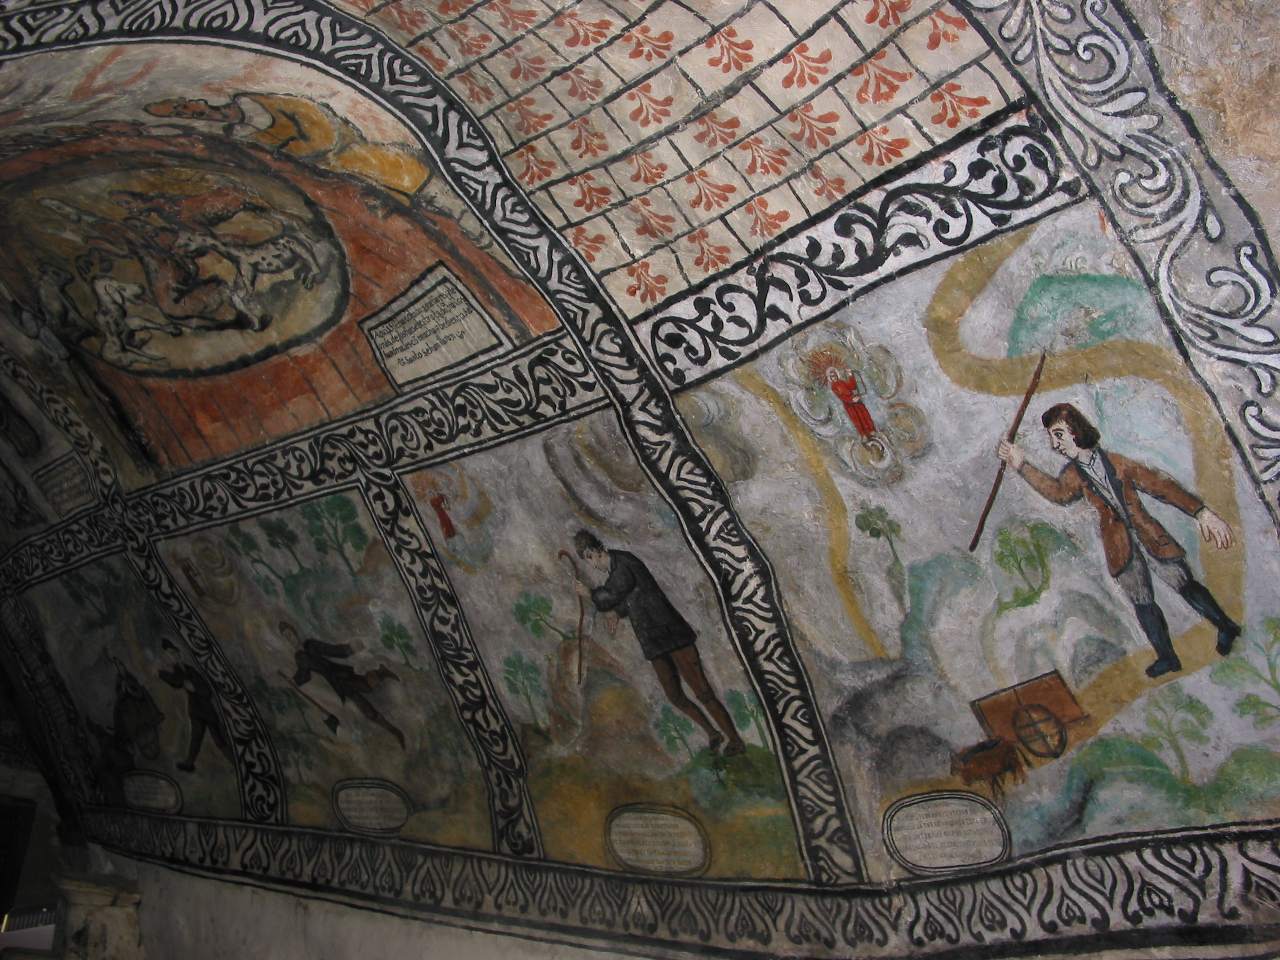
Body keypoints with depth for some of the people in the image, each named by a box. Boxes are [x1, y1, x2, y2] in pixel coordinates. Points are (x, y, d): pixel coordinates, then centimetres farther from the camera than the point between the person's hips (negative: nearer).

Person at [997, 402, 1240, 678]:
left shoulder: (1116, 462, -3)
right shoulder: (1074, 475, 1)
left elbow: (1161, 485, -3)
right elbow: (1058, 491, -22)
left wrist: (1201, 511, -12)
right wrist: (1022, 466, -35)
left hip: (1148, 536, -1)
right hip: (1120, 547, 2)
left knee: (1186, 586, 4)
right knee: (1142, 604, 6)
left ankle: (1226, 626, 29)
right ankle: (1166, 657, 21)